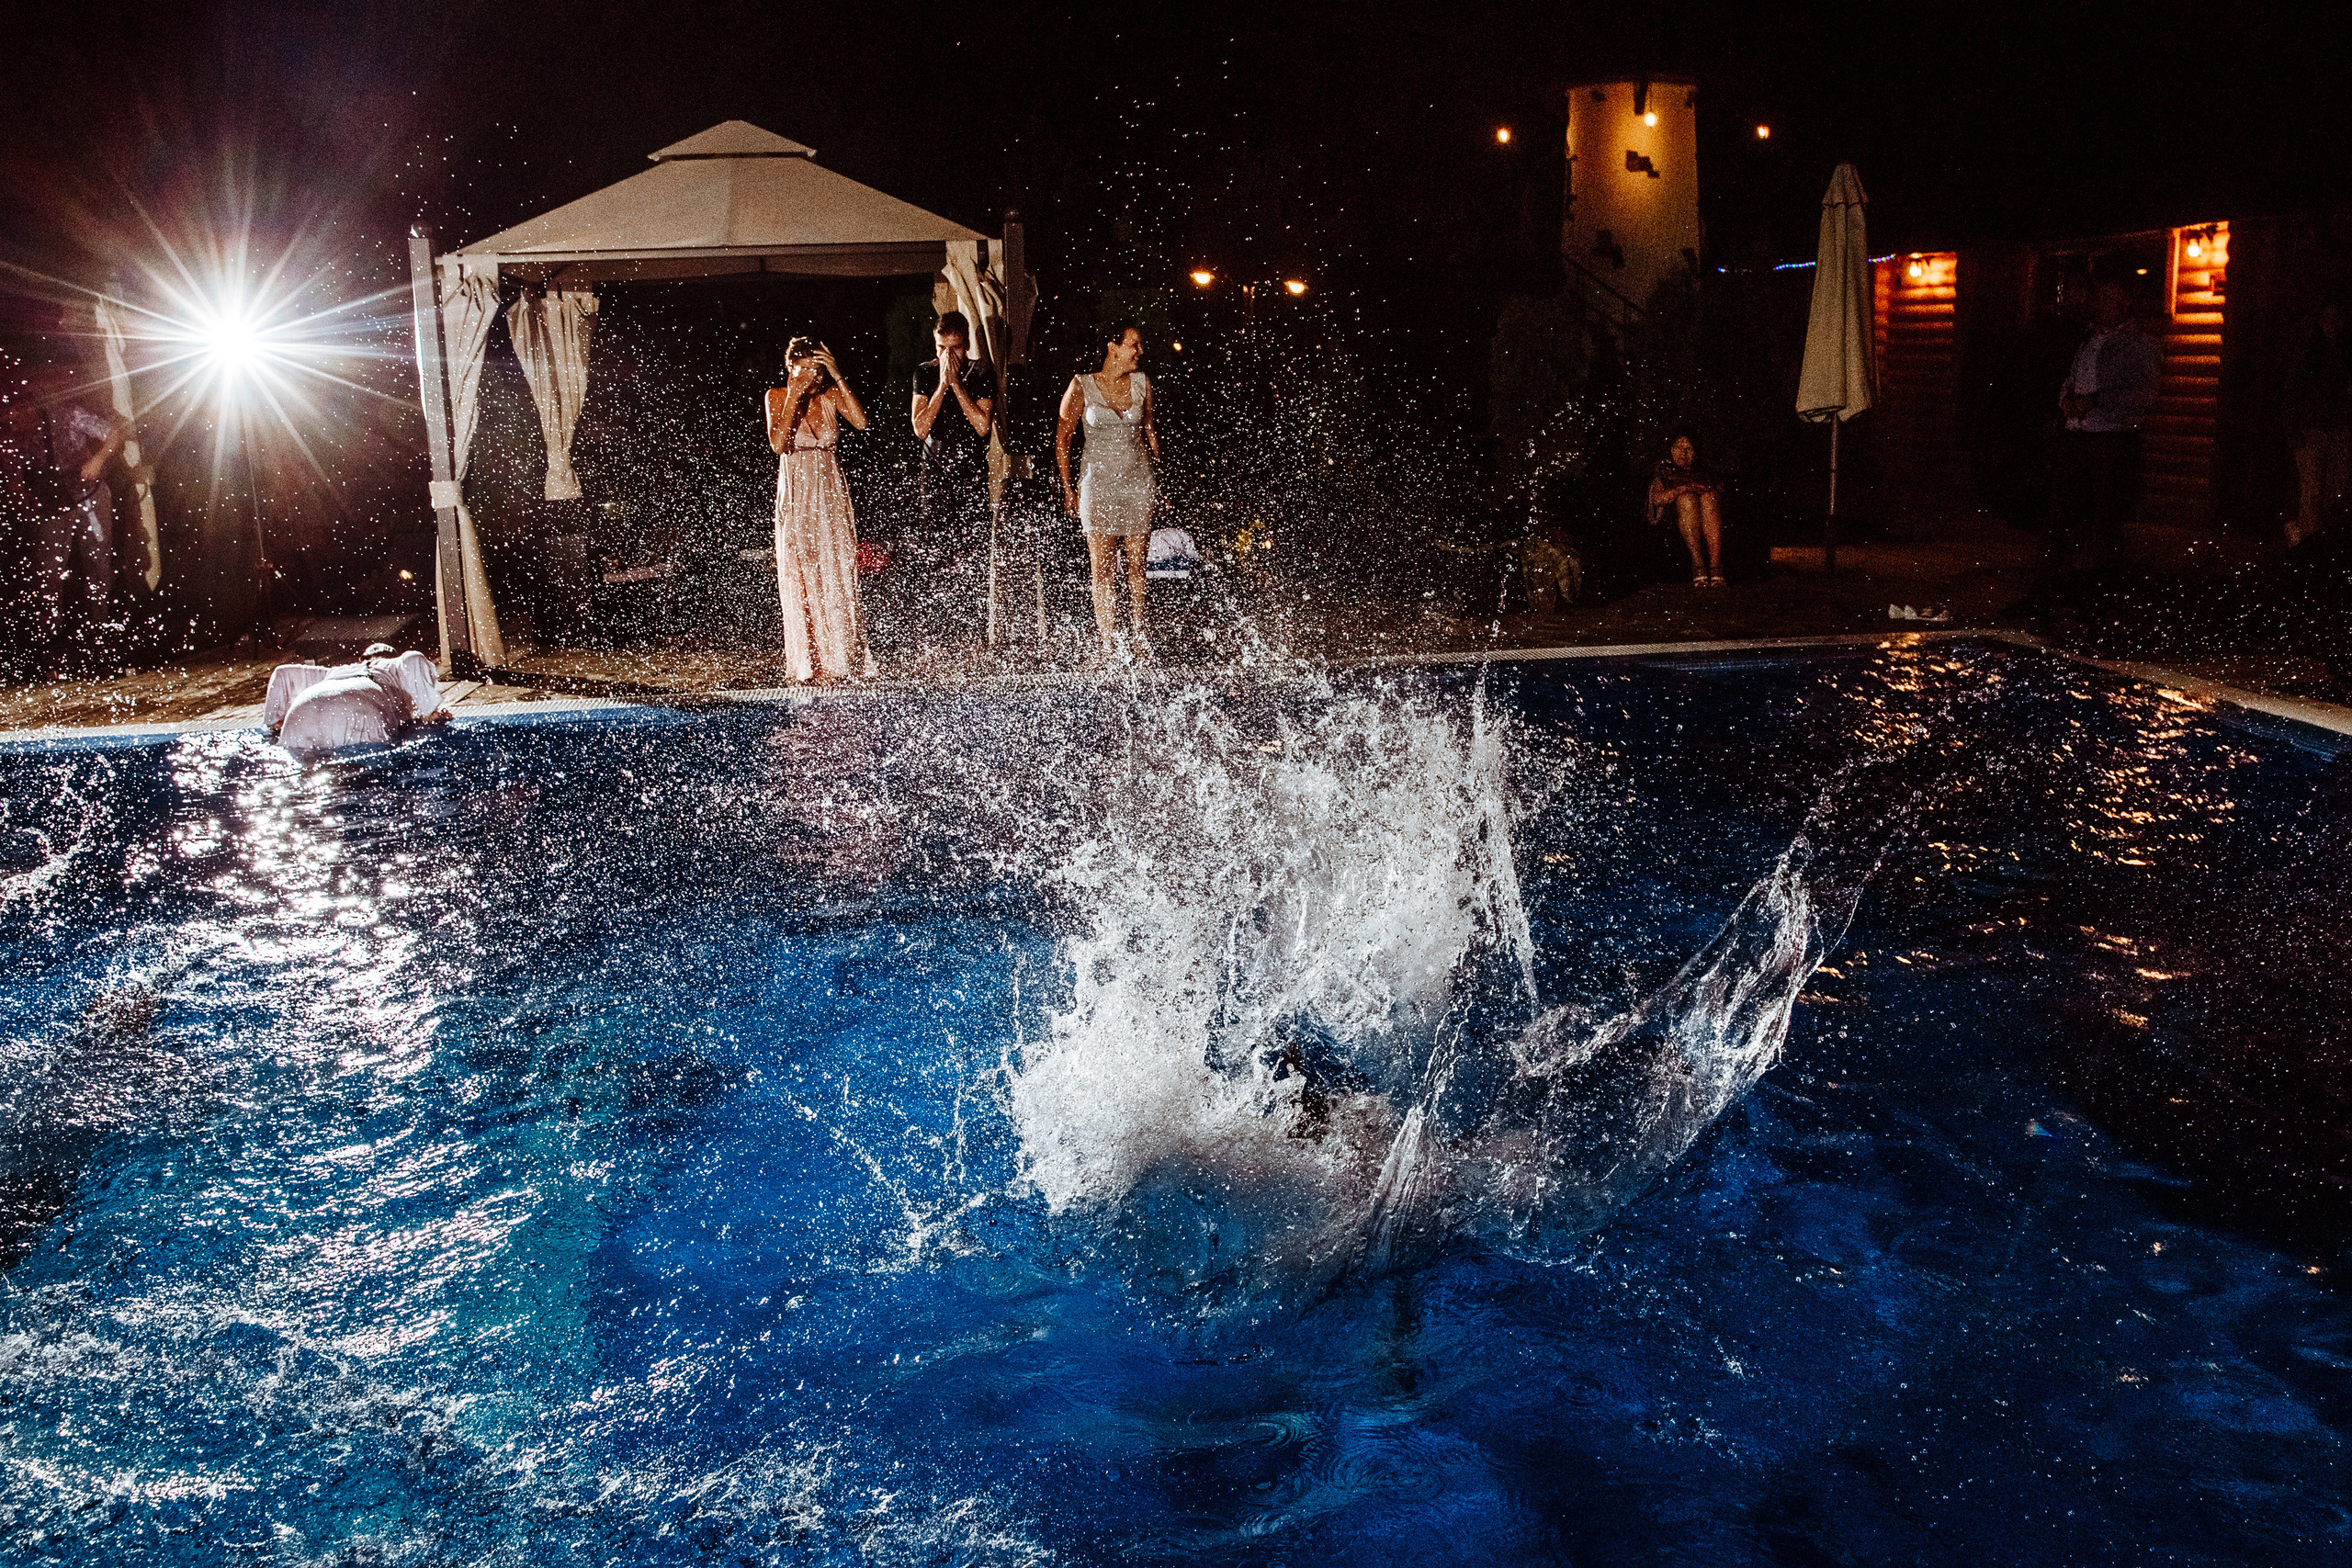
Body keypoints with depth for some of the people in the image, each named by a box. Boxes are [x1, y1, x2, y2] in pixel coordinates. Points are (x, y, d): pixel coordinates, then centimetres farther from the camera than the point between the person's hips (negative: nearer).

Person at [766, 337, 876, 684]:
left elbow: (861, 421, -15)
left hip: (831, 493, 2)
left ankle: (836, 662, 4)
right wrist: (794, 397, -19)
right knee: (799, 579, -2)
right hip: (795, 495, -2)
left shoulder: (831, 394, 3)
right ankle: (806, 663, 2)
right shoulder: (777, 396, -2)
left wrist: (838, 377, -18)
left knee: (835, 577, -1)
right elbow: (778, 444, -16)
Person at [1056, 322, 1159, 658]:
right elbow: (1062, 438, 1)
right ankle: (1108, 644, 0)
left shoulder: (1141, 384, 6)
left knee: (1137, 567, 3)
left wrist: (1157, 480, 13)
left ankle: (1139, 639, 12)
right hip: (1098, 483, -2)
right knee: (1102, 570, -3)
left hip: (1137, 483, 2)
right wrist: (1067, 487, -2)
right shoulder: (1082, 386, -4)